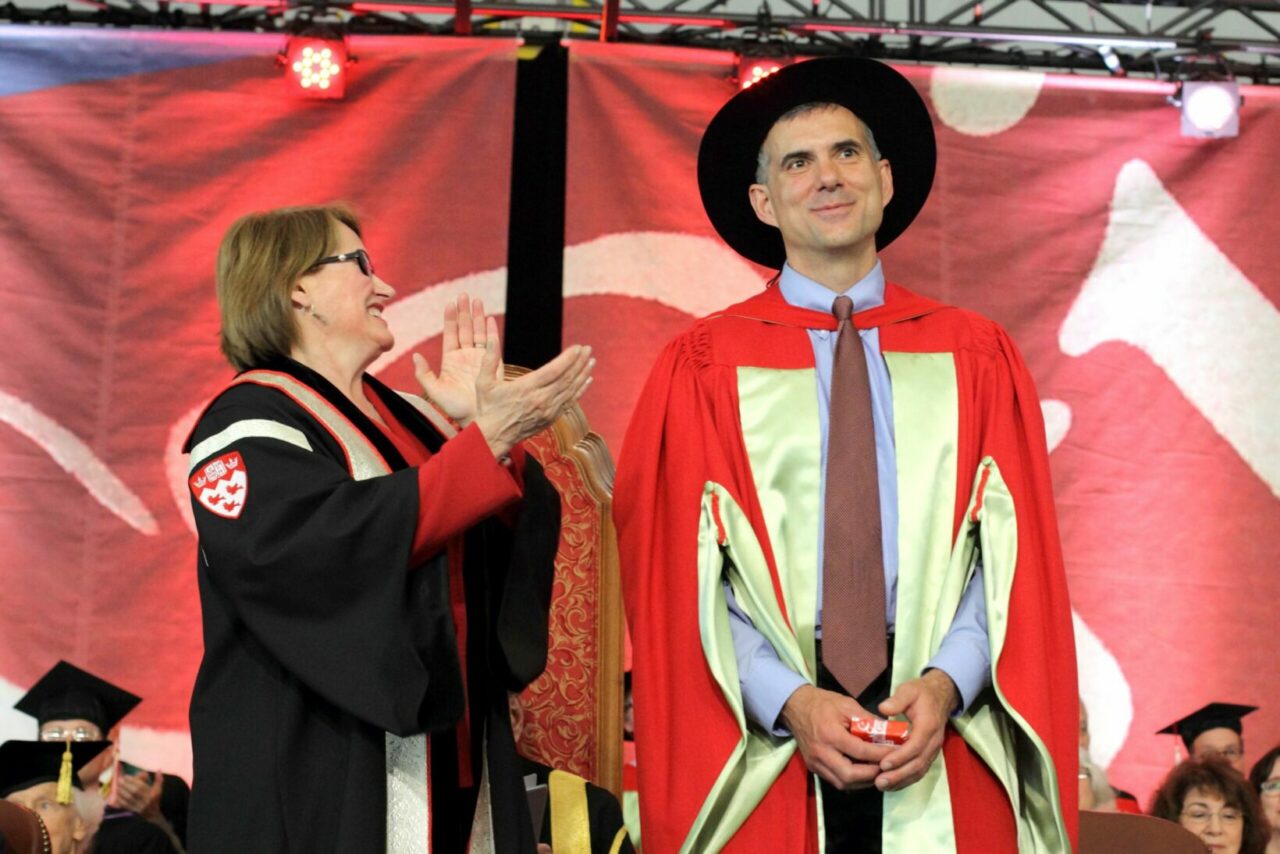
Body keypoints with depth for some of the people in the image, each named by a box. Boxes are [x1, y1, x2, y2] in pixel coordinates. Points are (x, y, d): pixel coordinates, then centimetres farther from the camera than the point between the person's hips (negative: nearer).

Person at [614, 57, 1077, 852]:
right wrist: (787, 700, -14)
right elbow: (683, 574, -2)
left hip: (947, 748, 2)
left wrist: (948, 682, -13)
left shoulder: (977, 359, 8)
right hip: (760, 740, -1)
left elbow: (1014, 551, 3)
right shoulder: (702, 369, 2)